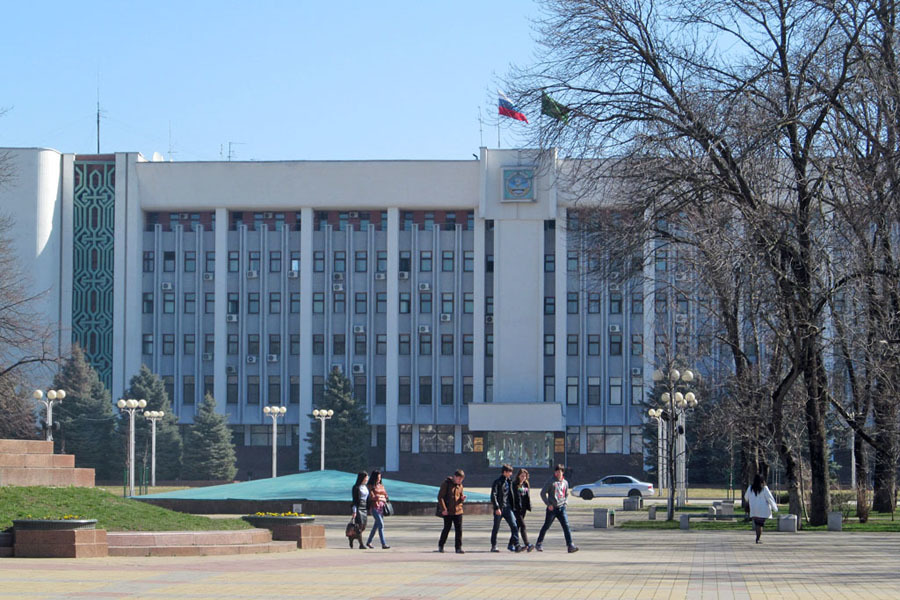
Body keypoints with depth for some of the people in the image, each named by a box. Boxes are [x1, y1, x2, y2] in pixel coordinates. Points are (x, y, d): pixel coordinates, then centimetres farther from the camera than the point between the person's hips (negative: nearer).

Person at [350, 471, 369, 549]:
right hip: (358, 508, -7)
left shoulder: (366, 487, 13)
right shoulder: (356, 487, -8)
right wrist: (354, 511, -15)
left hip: (365, 509, 7)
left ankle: (352, 537, 30)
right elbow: (355, 500, -11)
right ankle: (361, 544, -6)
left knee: (363, 528, 8)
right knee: (360, 526, -9)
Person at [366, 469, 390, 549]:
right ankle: (383, 544, -20)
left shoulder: (381, 486, 15)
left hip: (381, 507, 7)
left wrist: (378, 497, -4)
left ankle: (368, 542, 26)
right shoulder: (371, 486, -2)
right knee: (381, 524, -16)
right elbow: (372, 497, -12)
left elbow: (385, 496, 13)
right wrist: (381, 498, -5)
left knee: (376, 525, 12)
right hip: (374, 507, -7)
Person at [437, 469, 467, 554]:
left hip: (458, 511, 4)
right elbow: (440, 497, -9)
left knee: (459, 529, -2)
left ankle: (459, 548, 0)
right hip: (447, 511, -4)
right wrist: (443, 509, -15)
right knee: (447, 529, 2)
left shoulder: (460, 485, 10)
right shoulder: (446, 483, -7)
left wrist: (462, 498, -5)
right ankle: (440, 545, 21)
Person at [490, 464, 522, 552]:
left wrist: (512, 506, 19)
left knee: (514, 526, -7)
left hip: (507, 508, 6)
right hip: (499, 508, -6)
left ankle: (516, 545, -9)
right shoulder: (497, 482, -8)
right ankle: (493, 546, 14)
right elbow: (493, 495, -14)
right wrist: (497, 508, -20)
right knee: (496, 528, 4)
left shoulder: (508, 482, 14)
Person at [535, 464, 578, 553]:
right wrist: (548, 504, -10)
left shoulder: (565, 482, 12)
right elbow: (543, 493, -4)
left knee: (566, 526, -9)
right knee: (546, 526, 5)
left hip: (561, 508, 3)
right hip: (552, 508, -3)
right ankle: (539, 544, 20)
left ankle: (570, 545, -14)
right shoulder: (551, 482, -4)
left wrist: (565, 502, 8)